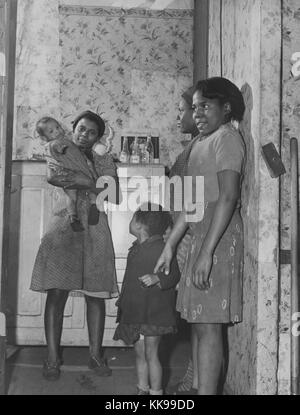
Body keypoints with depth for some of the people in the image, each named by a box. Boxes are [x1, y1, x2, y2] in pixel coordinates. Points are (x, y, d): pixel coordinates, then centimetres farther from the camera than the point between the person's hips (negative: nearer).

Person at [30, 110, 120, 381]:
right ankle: (53, 356, 1)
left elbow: (114, 198, 2)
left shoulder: (104, 161, 14)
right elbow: (52, 176, -11)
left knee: (96, 295, 2)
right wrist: (94, 184, -16)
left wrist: (87, 183, -12)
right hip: (63, 228, -1)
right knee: (57, 292, -7)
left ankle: (96, 354, 12)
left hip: (95, 231, 2)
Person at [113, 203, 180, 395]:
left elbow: (174, 275, -16)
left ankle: (156, 392, 11)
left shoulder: (161, 248, -15)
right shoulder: (136, 249, 11)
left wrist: (157, 278, -33)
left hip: (154, 313, -8)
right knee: (140, 353, 15)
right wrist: (123, 299, 24)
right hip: (135, 311, 8)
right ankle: (142, 390, 27)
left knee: (151, 354, -1)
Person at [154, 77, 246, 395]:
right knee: (199, 322, 11)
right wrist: (169, 245, 19)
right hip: (201, 237, 9)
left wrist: (206, 252, -23)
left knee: (207, 325, -9)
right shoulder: (200, 144, 21)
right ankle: (201, 387, 20)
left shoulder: (227, 137, -6)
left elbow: (228, 196, -17)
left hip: (219, 238, -9)